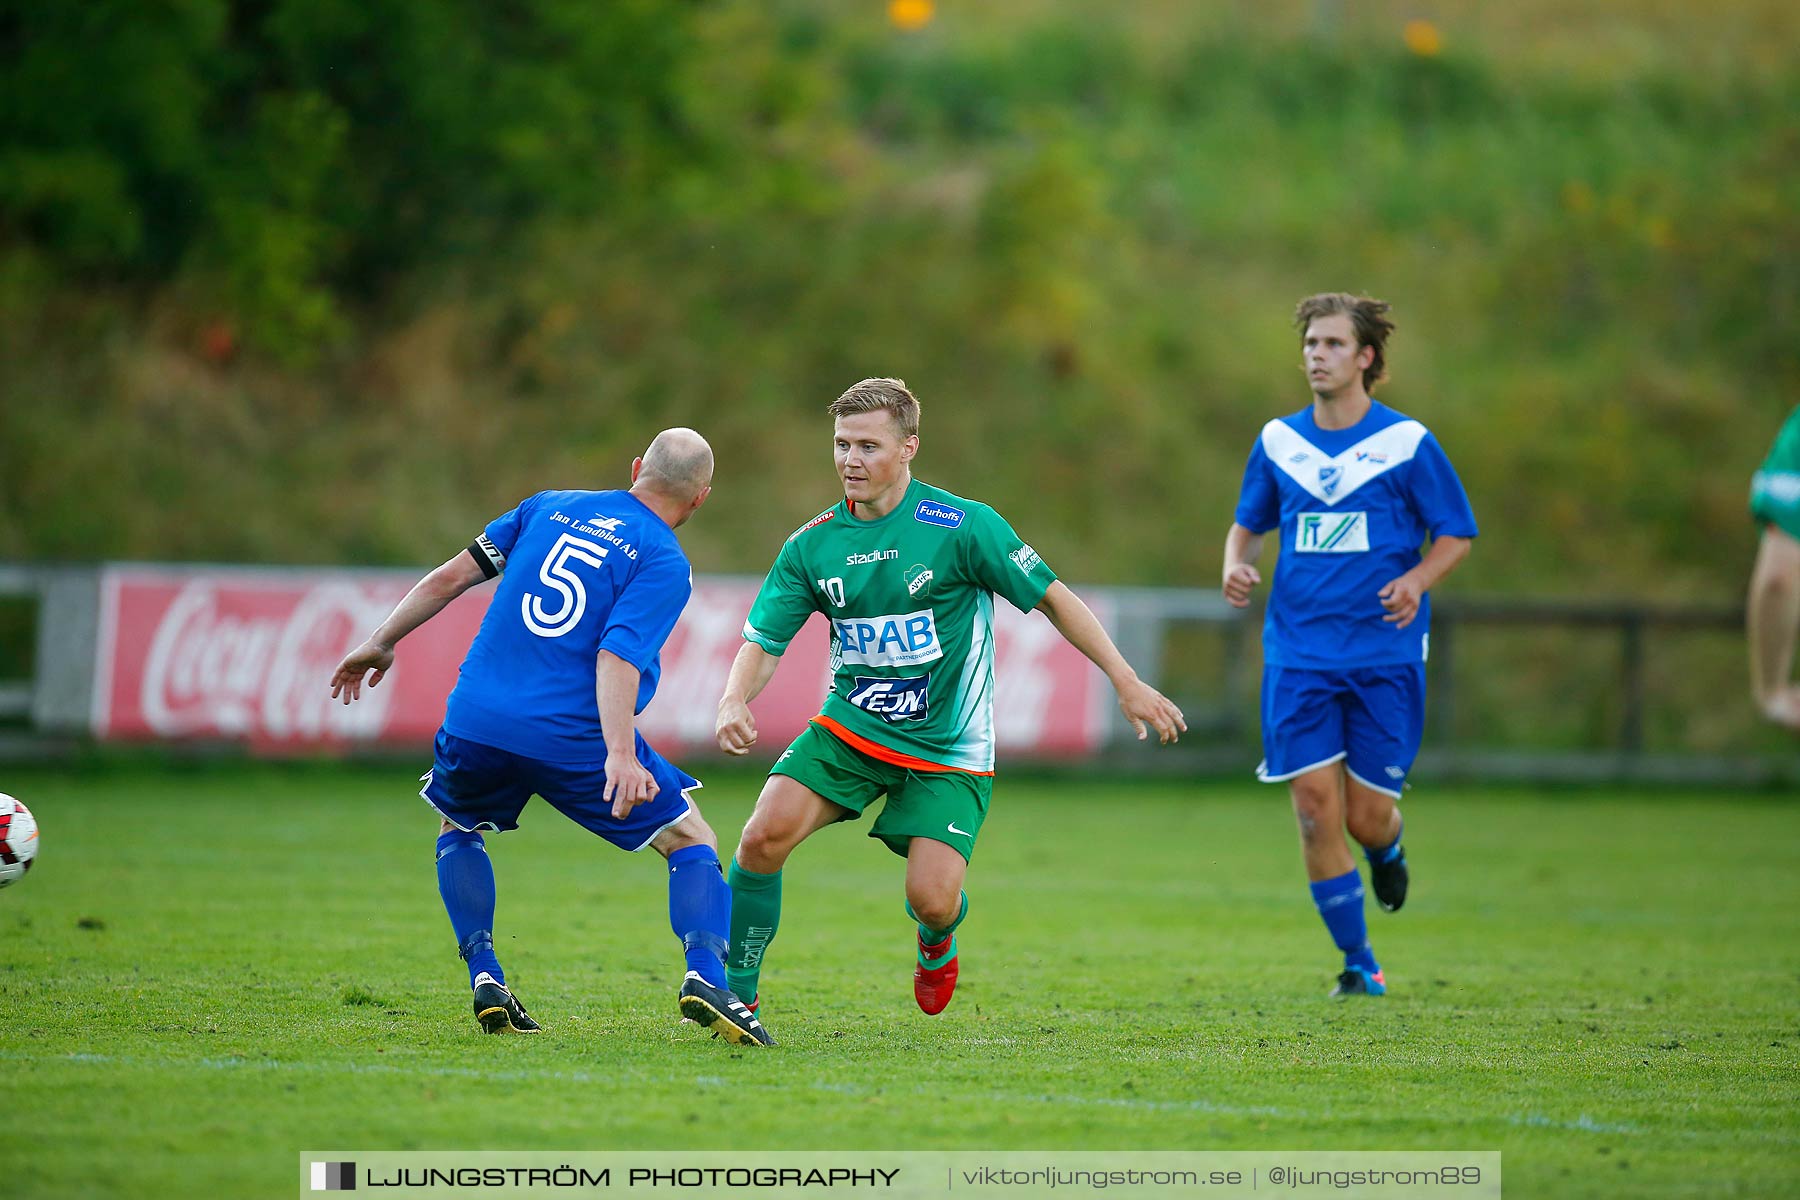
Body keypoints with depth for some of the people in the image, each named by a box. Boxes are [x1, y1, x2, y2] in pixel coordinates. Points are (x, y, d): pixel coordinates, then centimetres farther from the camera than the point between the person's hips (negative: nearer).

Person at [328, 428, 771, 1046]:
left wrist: (379, 643, 22)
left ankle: (484, 978, 18)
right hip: (576, 739, -4)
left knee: (456, 830, 33)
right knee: (693, 842, 9)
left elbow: (452, 576, 13)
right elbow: (617, 656, -18)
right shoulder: (665, 564, -3)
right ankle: (704, 976, -15)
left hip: (476, 722, 4)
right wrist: (621, 756, -28)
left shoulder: (551, 506, 13)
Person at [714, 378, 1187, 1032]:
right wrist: (733, 702, -23)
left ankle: (935, 939, 26)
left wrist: (1128, 683, -9)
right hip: (849, 731, 3)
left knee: (932, 900, -14)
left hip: (946, 750, -3)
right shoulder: (812, 545, -3)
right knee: (764, 836, -20)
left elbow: (1053, 598, -7)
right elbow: (763, 641, -1)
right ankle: (736, 991, -3)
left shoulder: (963, 526, -14)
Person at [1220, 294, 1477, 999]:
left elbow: (1456, 536, 3)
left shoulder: (1406, 441, -2)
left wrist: (1415, 582, -16)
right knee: (1314, 808, -8)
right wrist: (1236, 564, -2)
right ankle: (1358, 963, 5)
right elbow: (1248, 523, 20)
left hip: (1385, 655, -2)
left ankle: (1388, 851, 36)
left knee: (1366, 814, -3)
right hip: (1299, 655, 2)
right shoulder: (1279, 441, 7)